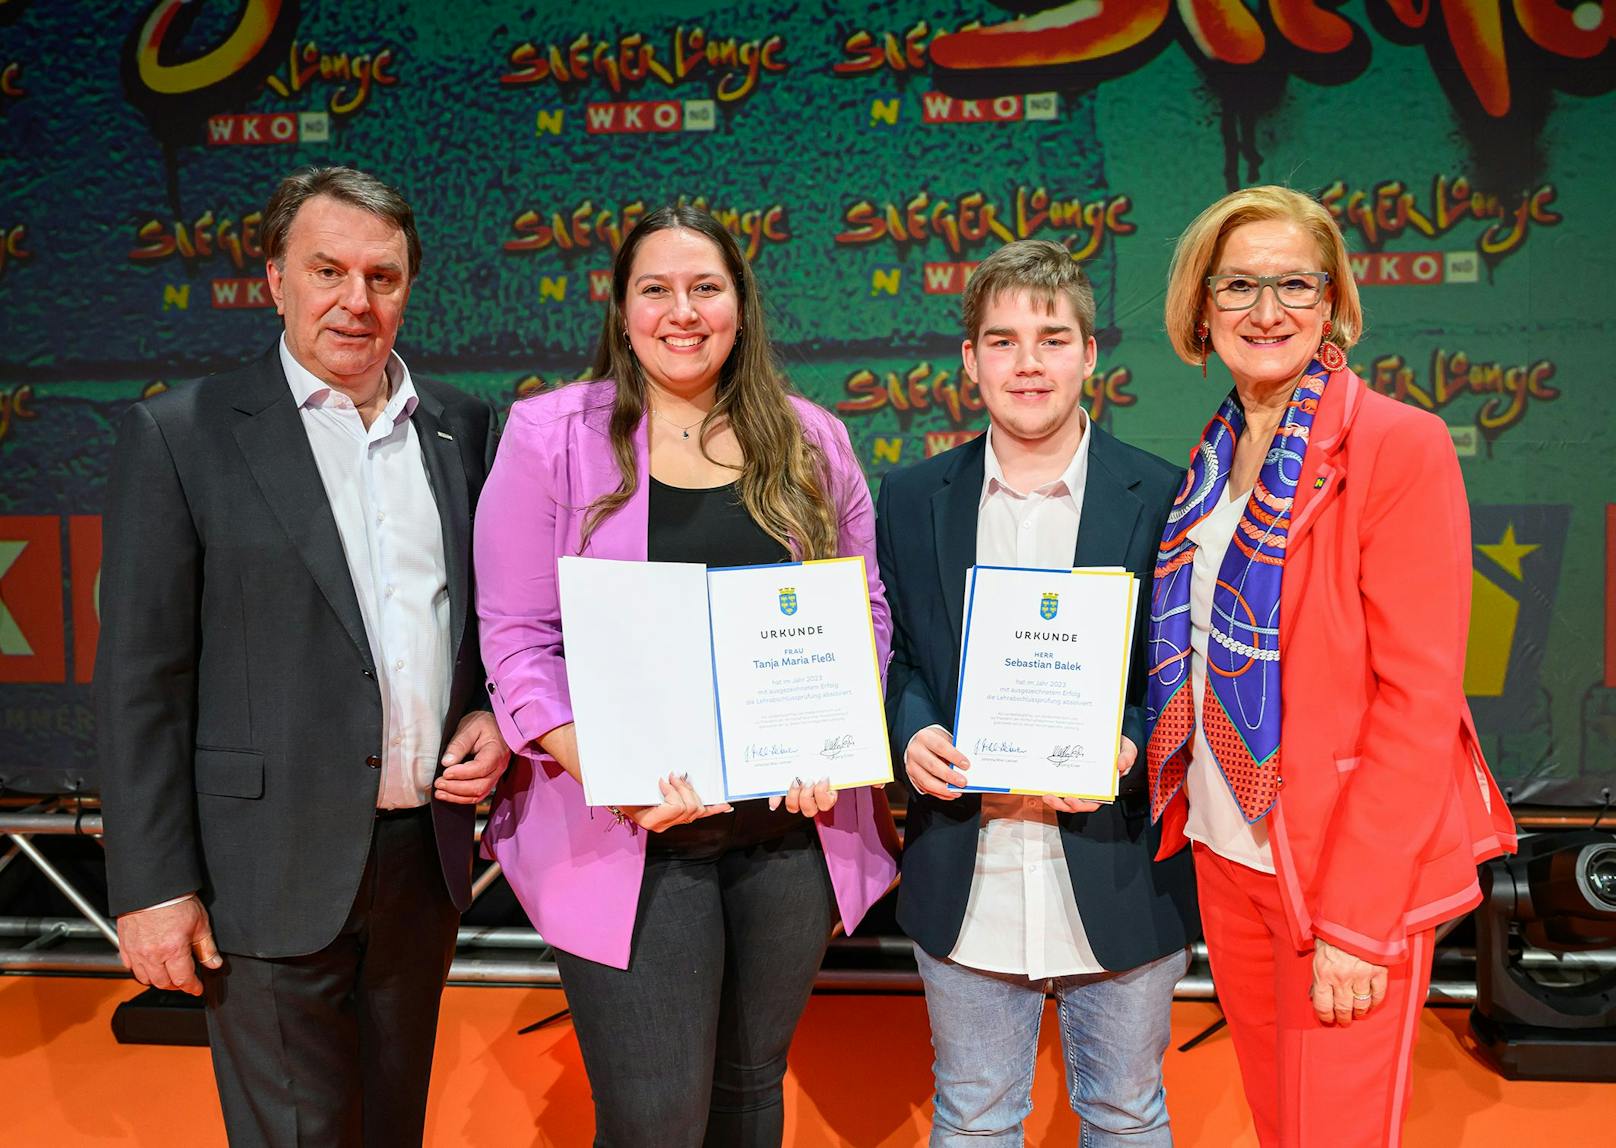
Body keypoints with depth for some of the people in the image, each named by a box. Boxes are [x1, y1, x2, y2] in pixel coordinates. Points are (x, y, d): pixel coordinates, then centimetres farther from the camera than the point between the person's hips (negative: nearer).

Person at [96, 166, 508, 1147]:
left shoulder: (462, 427, 6)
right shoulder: (181, 435, -7)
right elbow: (140, 679, -8)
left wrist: (494, 716, -2)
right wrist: (153, 884, -10)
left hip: (427, 850, 4)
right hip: (275, 872, -4)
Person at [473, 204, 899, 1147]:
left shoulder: (811, 440, 7)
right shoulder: (551, 435, -2)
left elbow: (863, 611, 10)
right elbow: (515, 637, -5)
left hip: (793, 827, 3)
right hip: (628, 835, -3)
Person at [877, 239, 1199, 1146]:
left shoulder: (1163, 499, -5)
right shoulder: (914, 498, 2)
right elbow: (893, 653, 8)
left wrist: (1130, 747, -20)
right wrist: (912, 732, -12)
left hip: (1119, 876, -1)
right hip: (964, 885, 2)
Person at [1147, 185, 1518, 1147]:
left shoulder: (1401, 447, -13)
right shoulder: (1216, 458, 7)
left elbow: (1420, 699, -17)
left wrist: (1355, 924, -19)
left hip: (1352, 872, -6)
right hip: (1227, 851, 6)